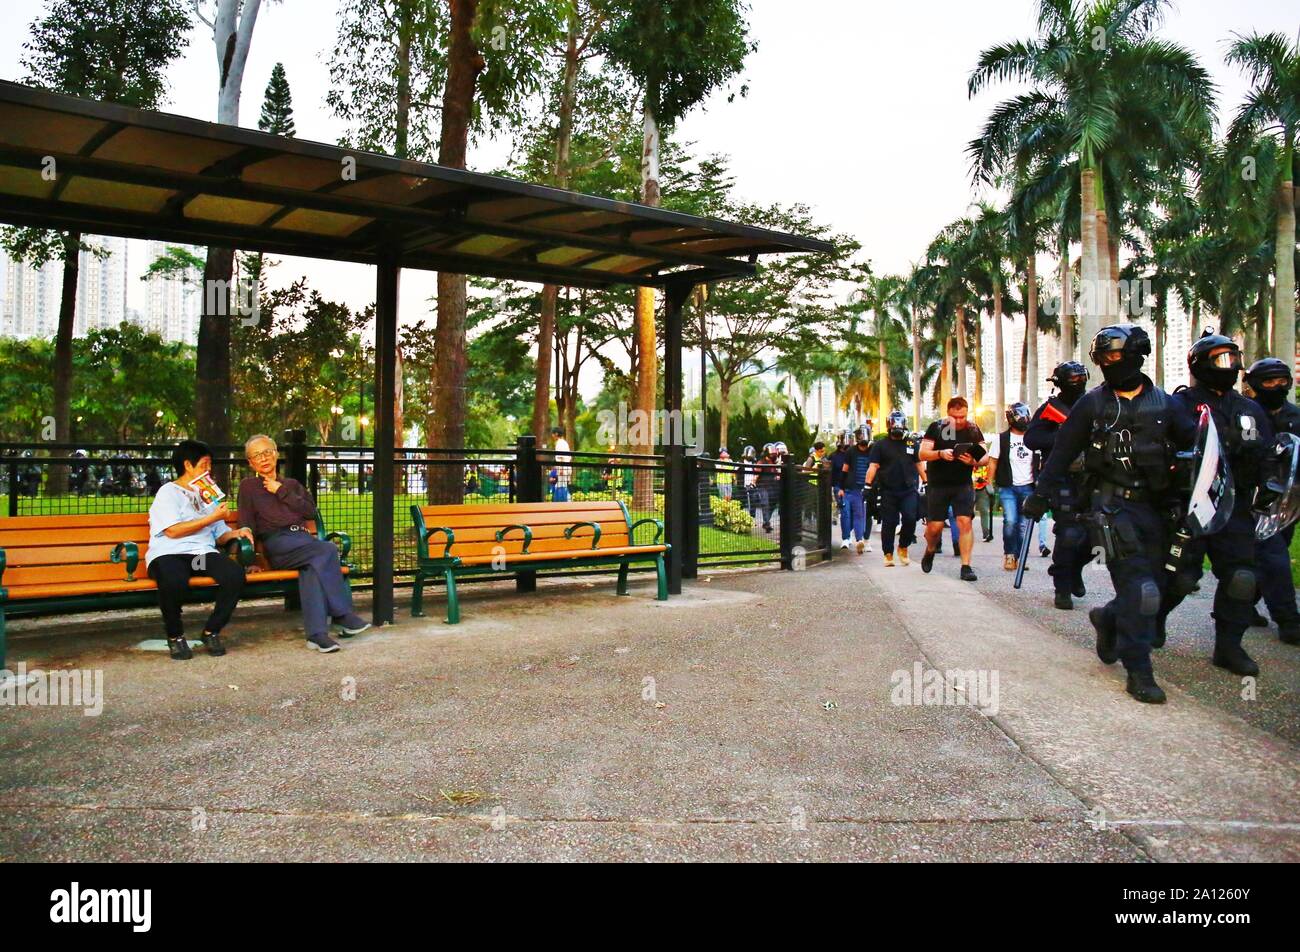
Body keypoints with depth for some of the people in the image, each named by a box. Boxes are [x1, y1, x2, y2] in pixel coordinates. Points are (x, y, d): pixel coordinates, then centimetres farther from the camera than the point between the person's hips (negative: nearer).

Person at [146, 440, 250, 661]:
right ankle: (175, 636, -12)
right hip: (169, 554, -5)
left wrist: (235, 533, 3)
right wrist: (213, 517, -5)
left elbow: (219, 536, 25)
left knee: (236, 574, -28)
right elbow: (173, 531, -8)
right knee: (175, 581, -40)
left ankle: (212, 631, -8)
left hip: (203, 552, 5)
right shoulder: (168, 492, 8)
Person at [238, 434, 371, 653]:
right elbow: (247, 524, 9)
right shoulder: (248, 486, 19)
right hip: (277, 544, -3)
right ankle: (342, 613, -29)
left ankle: (316, 633, -42)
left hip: (302, 540, 3)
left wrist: (282, 492, 4)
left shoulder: (291, 484, 28)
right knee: (327, 550, -32)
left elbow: (310, 511, 12)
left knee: (314, 565, -35)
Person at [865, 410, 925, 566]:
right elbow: (873, 466, 0)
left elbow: (920, 465, 14)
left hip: (909, 490, 1)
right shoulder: (880, 445, 4)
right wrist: (868, 485, -9)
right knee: (889, 524, 2)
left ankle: (903, 547, 10)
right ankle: (888, 555, 12)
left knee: (910, 519, -12)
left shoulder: (912, 443, 11)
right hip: (887, 492, -1)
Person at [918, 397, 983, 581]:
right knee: (935, 526, 2)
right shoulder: (936, 427, -3)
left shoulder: (973, 430, 1)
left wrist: (973, 461, -22)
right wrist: (940, 454, -26)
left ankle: (966, 566, -4)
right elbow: (922, 454, -7)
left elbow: (984, 458, 1)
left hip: (963, 485, 1)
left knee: (965, 522, -10)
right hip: (937, 485, -1)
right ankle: (930, 551, 34)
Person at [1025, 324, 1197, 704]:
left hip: (1154, 506, 4)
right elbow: (1062, 451, 4)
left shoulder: (1164, 403, 8)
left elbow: (1194, 443, 6)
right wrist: (1042, 493, 1)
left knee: (1155, 584, 9)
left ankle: (1108, 617, 38)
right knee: (1138, 590, -11)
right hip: (1113, 506, -4)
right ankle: (1138, 672, -3)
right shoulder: (1092, 404, 3)